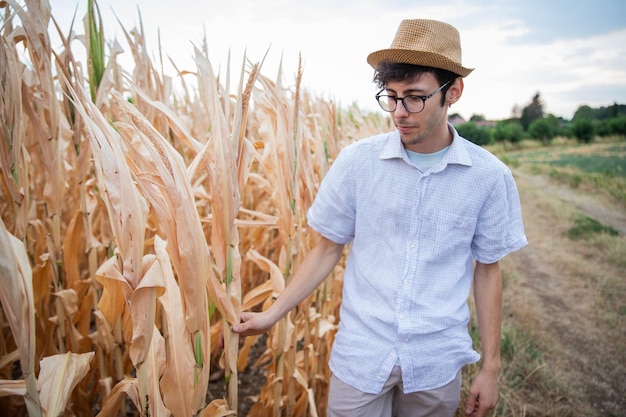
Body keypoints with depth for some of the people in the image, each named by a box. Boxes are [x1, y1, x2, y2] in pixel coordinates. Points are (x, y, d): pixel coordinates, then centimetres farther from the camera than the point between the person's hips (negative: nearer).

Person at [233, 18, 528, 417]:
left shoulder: (490, 177, -9)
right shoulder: (357, 161, -10)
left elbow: (487, 270, 1)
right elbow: (328, 249, 0)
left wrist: (491, 367, 4)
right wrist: (272, 314, -4)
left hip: (438, 360, 1)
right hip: (361, 354, 0)